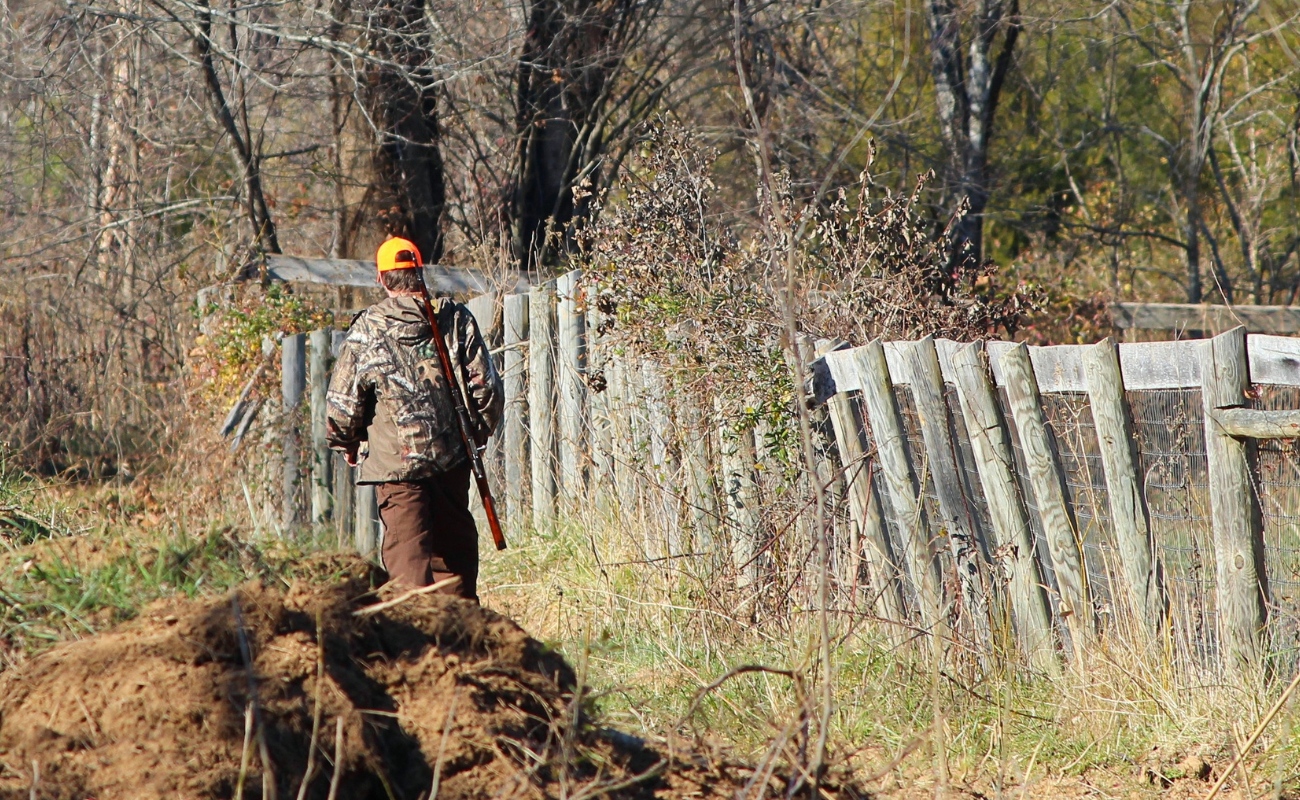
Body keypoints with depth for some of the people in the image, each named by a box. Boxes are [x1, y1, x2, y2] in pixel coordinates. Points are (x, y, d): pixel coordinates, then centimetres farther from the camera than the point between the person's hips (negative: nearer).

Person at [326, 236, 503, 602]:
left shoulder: (366, 330, -5)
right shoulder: (457, 319, 1)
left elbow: (342, 401, -4)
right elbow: (487, 385, 2)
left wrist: (348, 445, 15)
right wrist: (478, 432, 19)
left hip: (394, 461, -3)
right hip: (452, 456, 3)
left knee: (407, 549, -3)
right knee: (455, 546, 16)